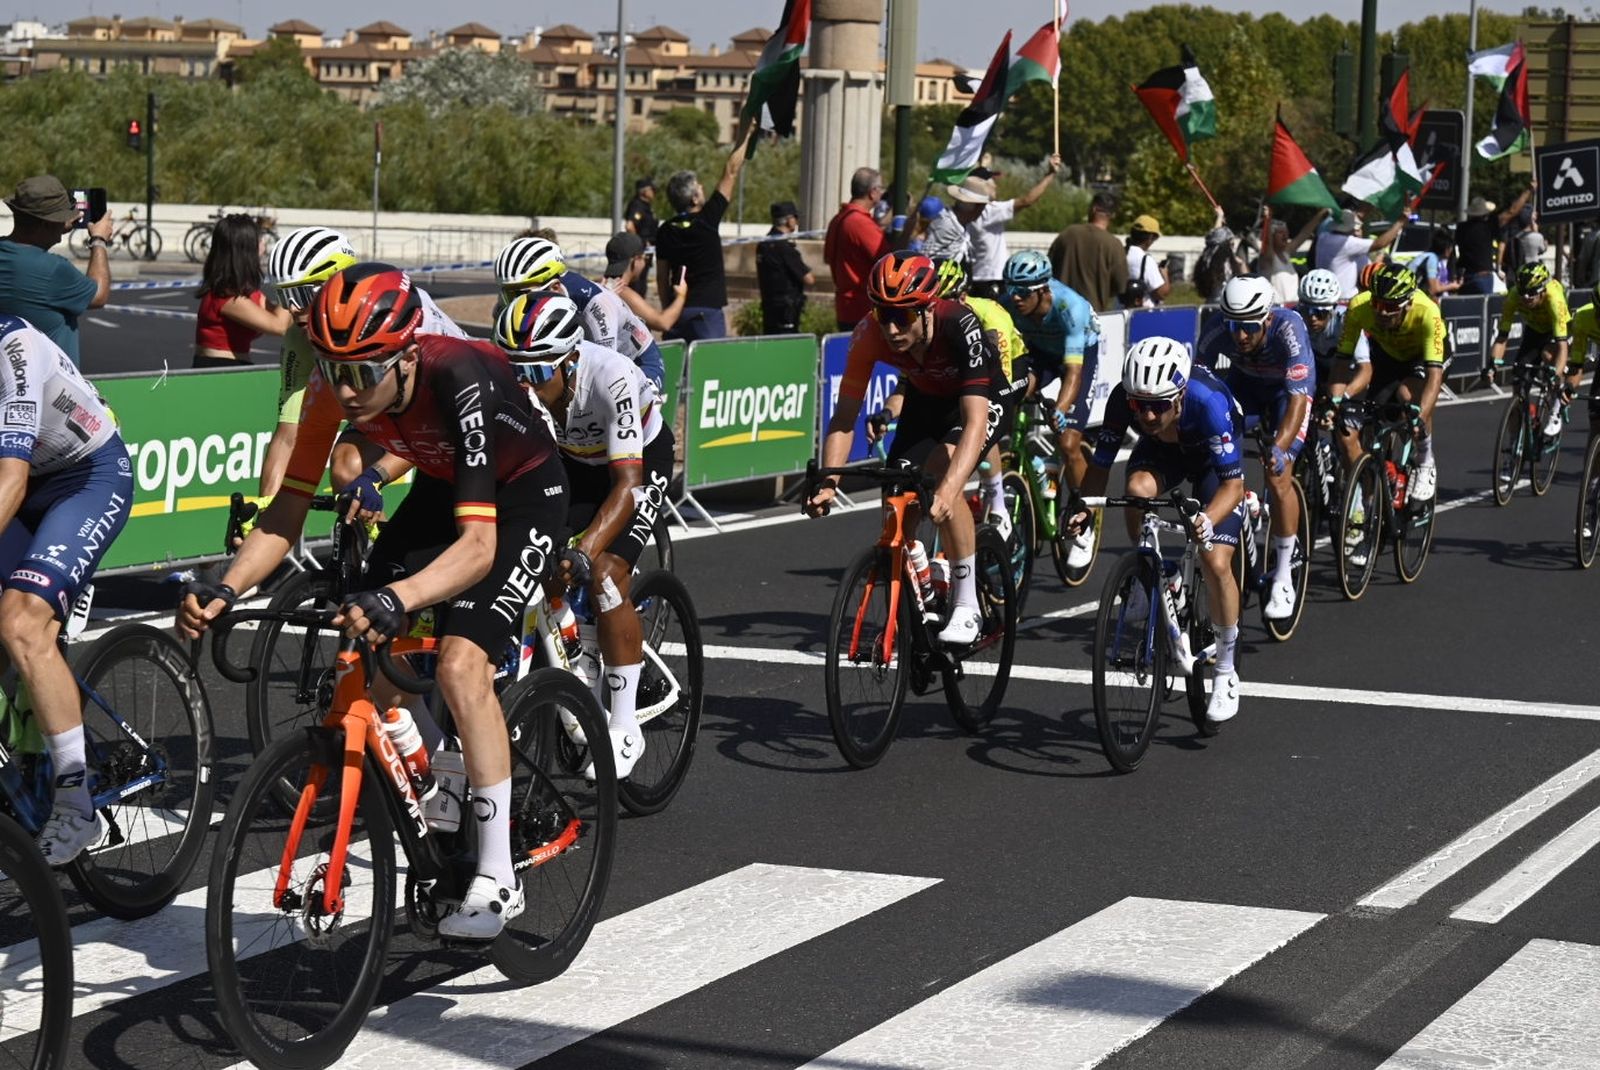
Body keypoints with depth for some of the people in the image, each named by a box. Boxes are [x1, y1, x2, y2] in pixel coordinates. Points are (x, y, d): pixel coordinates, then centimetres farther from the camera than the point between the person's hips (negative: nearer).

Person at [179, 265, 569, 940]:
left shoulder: (460, 383, -39)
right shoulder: (331, 393, -23)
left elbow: (478, 544, -46)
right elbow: (285, 513, -17)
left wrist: (395, 600, -62)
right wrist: (224, 589, -34)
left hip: (521, 496, -6)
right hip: (439, 487, 7)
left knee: (460, 665, -23)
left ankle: (497, 879, -15)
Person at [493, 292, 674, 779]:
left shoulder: (611, 379, -38)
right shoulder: (515, 380, -26)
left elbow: (627, 483, -40)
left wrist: (587, 549, -53)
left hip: (641, 460, -5)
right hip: (570, 460, 5)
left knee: (604, 573, -22)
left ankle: (624, 728, -13)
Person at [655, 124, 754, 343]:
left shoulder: (665, 232, 6)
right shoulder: (707, 220, -7)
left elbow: (662, 277, 12)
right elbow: (731, 173, 1)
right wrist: (745, 136, 9)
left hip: (677, 310, 5)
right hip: (707, 309, -5)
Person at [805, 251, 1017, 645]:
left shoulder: (960, 327, -39)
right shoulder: (870, 334, -28)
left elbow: (974, 420, -47)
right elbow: (844, 418, -23)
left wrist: (948, 491, -60)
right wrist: (827, 484, -38)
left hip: (984, 400, -5)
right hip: (925, 401, 5)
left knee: (942, 476, -29)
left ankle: (967, 607, -19)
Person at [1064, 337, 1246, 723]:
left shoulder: (1208, 401, -41)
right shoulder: (1123, 399, -32)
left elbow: (1234, 483, -38)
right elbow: (1100, 464, -21)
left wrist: (1207, 519, -57)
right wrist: (1084, 508, -39)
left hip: (1212, 457, -3)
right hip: (1161, 451, 3)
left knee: (1216, 563, -16)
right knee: (1138, 488, -34)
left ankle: (1225, 674, 2)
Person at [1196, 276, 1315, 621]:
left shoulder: (1289, 328, -39)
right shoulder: (1217, 327, -31)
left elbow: (1299, 399, -44)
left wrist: (1280, 448, -57)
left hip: (1288, 387, -4)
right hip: (1243, 381, 4)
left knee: (1278, 475, -18)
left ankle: (1283, 578, -8)